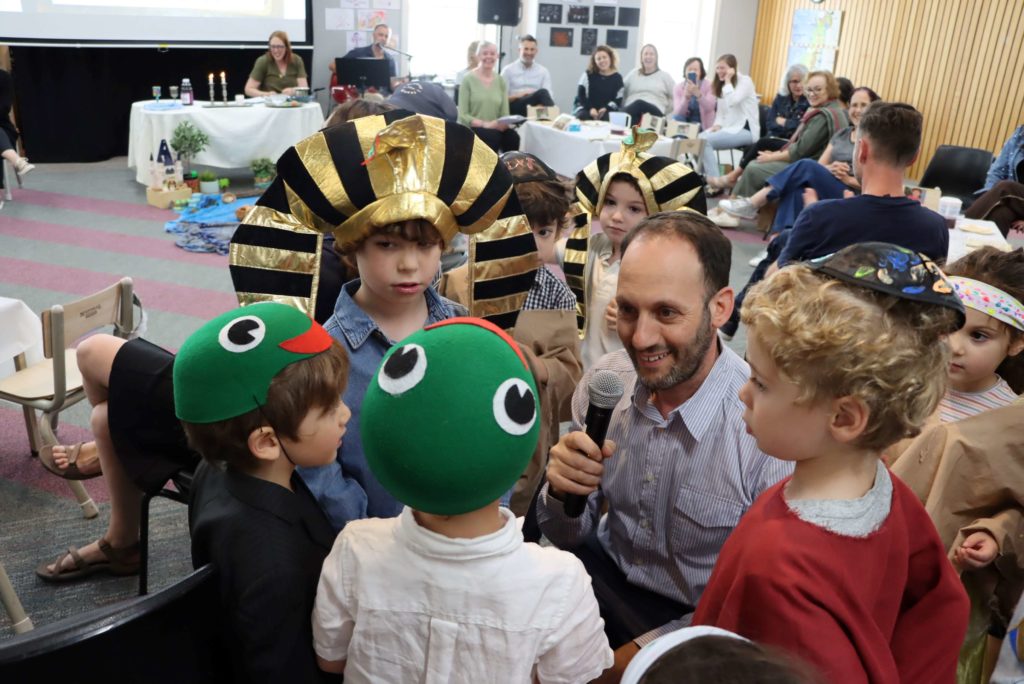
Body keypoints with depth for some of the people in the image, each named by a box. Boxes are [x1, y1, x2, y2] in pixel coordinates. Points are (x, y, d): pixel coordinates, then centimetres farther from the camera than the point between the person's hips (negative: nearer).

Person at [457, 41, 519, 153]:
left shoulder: (501, 81, 10)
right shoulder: (468, 79, -2)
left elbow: (504, 114, 9)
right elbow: (463, 115, -7)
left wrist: (504, 123, -15)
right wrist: (484, 124, -21)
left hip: (496, 130, 3)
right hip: (471, 129, -3)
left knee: (513, 137, -29)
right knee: (493, 136, -35)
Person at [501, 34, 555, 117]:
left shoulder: (543, 71, 16)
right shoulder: (508, 70, 9)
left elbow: (548, 95, 4)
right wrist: (517, 95, -15)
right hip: (515, 109, -3)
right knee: (542, 92, -30)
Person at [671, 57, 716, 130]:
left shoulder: (709, 85, -7)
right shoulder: (678, 87, -2)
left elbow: (709, 108, -24)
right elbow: (678, 112, -14)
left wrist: (698, 94, -39)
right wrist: (686, 96, -31)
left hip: (702, 125, -1)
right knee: (676, 118, -27)